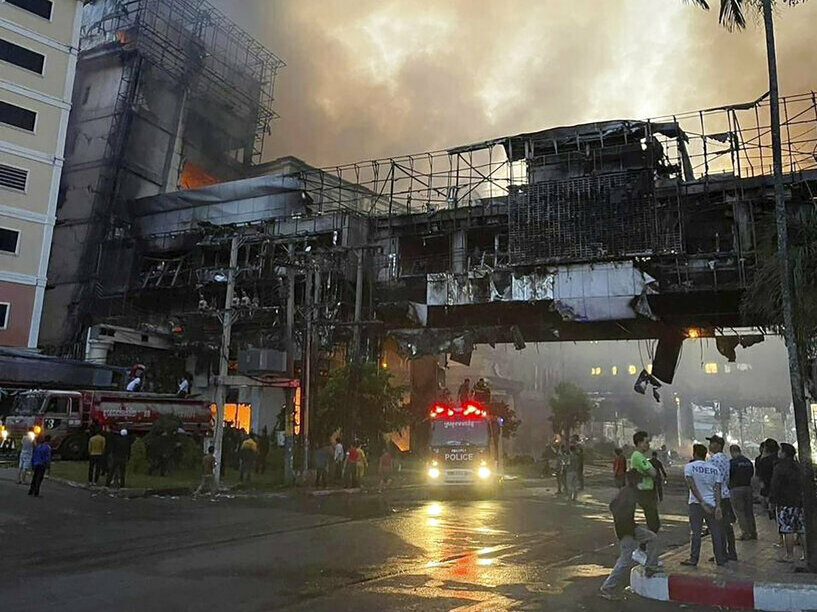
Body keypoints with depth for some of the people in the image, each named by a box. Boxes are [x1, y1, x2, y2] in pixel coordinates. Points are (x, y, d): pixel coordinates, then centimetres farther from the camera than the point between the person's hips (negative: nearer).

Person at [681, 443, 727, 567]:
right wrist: (718, 506, -6)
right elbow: (717, 489, -2)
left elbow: (692, 486, -12)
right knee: (716, 533, 9)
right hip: (712, 504, 3)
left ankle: (693, 559, 2)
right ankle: (720, 559, 14)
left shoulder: (689, 466, -4)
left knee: (696, 532, 0)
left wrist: (702, 502, -12)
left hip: (696, 504, -3)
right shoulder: (714, 468, 6)